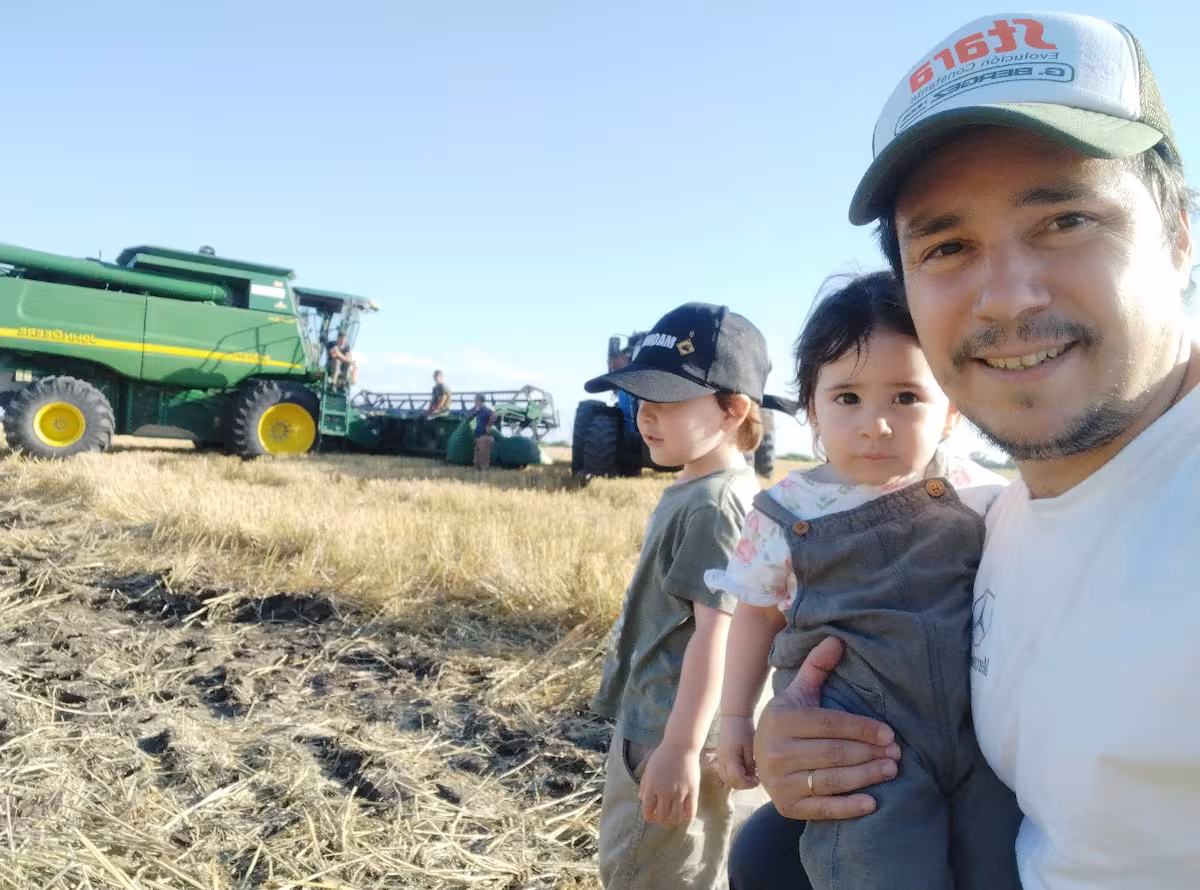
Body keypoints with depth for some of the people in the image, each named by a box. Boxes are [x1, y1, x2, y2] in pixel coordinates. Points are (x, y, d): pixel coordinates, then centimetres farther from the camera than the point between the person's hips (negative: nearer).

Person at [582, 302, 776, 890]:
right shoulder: (693, 491, 9)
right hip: (658, 725, 10)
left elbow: (718, 629, -26)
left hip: (668, 737, -10)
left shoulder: (715, 503, -22)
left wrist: (680, 748, -26)